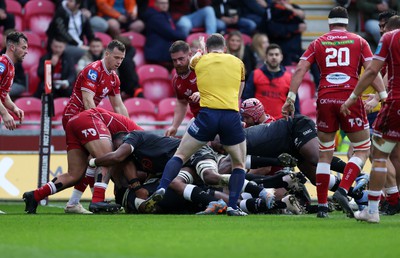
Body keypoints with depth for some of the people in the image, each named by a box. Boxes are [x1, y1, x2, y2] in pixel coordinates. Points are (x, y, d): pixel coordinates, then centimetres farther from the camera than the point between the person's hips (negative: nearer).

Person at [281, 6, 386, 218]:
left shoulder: (318, 43, 13)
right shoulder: (358, 42, 10)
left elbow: (300, 69, 2)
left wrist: (290, 98, 2)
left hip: (325, 99, 2)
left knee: (325, 155, 12)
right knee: (362, 150, 9)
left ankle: (322, 206, 9)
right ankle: (343, 191, -12)